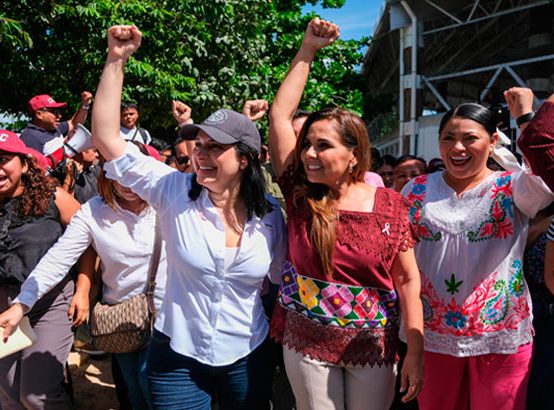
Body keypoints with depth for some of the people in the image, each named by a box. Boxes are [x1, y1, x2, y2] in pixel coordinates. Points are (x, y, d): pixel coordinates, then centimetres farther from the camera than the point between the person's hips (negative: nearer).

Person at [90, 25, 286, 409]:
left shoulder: (270, 214, -8)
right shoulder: (174, 192, -12)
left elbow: (282, 277, 6)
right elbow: (106, 137, -16)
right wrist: (116, 59, -19)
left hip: (247, 358, 1)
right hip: (177, 356, -1)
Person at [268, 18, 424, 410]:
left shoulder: (390, 204, -9)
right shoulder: (300, 195, -7)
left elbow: (408, 280, -5)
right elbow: (280, 113, -7)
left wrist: (415, 352, -8)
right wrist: (307, 50, -5)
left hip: (373, 345, 0)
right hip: (306, 342, 1)